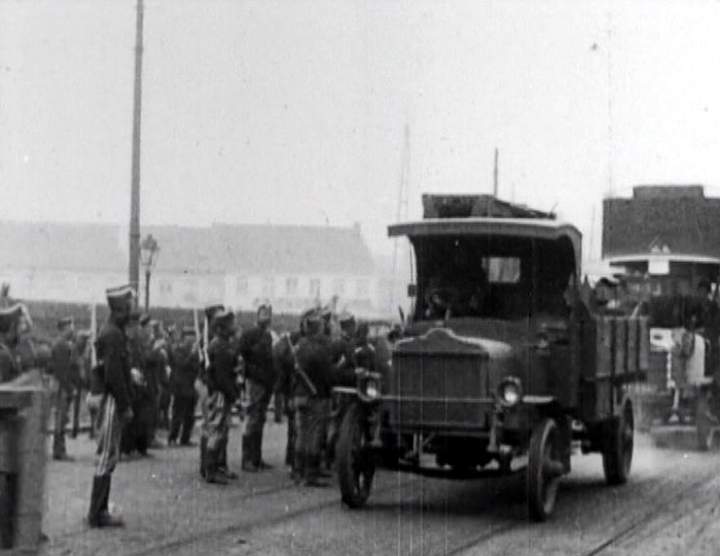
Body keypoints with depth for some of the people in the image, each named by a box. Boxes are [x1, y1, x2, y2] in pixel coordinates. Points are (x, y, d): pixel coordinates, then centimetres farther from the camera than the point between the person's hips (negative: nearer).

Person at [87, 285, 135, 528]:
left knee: (109, 456, 13)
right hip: (112, 401, -10)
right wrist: (125, 405, -18)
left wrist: (125, 403, 18)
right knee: (107, 456, -6)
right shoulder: (113, 334, -16)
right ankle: (97, 514, -3)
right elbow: (114, 374, -21)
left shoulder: (111, 332, 16)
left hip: (110, 401, 10)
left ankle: (100, 510, 17)